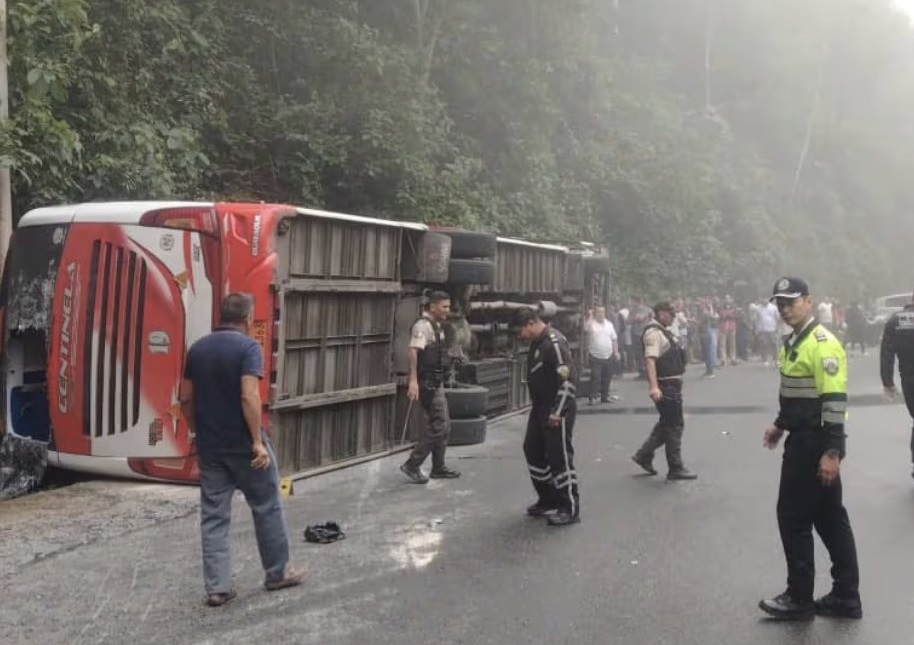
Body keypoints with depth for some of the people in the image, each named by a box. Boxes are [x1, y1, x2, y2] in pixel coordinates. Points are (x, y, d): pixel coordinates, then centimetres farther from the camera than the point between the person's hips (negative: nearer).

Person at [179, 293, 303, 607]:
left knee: (213, 516, 7)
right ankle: (277, 573, 22)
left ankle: (217, 587, 8)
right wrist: (258, 441, -20)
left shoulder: (197, 348, 6)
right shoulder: (247, 347, -13)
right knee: (266, 508, 11)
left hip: (209, 445, 5)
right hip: (243, 444, -5)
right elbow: (249, 397, -23)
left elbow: (186, 398, 9)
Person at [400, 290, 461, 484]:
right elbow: (413, 351, -29)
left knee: (443, 426, 14)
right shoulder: (423, 325, -16)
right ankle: (412, 464, -3)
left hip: (436, 383, 10)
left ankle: (438, 468, 22)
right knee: (438, 426, -9)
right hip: (427, 383, -10)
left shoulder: (436, 326, 15)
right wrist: (413, 380, -39)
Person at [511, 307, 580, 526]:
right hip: (540, 409, 10)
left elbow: (569, 379, -24)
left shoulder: (554, 342, -20)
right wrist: (538, 408, 18)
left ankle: (570, 509, 7)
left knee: (560, 458, -3)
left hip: (557, 412, -10)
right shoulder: (537, 343, 10)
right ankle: (548, 500, 28)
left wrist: (557, 413, -22)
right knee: (533, 451, 16)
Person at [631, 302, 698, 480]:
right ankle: (675, 469, 6)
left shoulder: (664, 332, 15)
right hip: (665, 386, -10)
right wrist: (654, 387, -39)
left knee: (667, 424, 18)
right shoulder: (654, 333, -17)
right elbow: (650, 360, -29)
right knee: (674, 425, -2)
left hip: (672, 385, 10)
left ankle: (644, 455, 25)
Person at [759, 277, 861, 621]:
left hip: (814, 444, -10)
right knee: (829, 519, 14)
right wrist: (780, 424, 23)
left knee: (794, 517, -2)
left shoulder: (822, 344, -19)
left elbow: (835, 401, -23)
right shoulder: (794, 341, 12)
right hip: (803, 440, 10)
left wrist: (832, 451, -25)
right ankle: (846, 596, 22)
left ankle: (800, 599, 11)